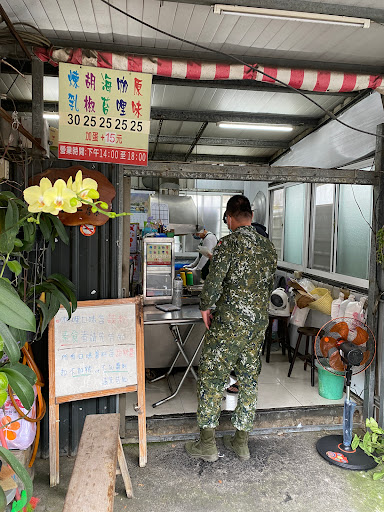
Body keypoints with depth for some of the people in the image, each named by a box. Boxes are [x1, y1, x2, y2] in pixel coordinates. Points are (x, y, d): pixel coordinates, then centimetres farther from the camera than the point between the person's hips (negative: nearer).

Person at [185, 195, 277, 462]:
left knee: (212, 378, 5)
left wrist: (206, 307, 0)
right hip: (258, 323, 7)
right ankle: (242, 442, 27)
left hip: (228, 322, -6)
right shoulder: (269, 246, 7)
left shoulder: (229, 243, -13)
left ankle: (207, 443, 14)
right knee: (250, 380, 14)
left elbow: (214, 282, -16)